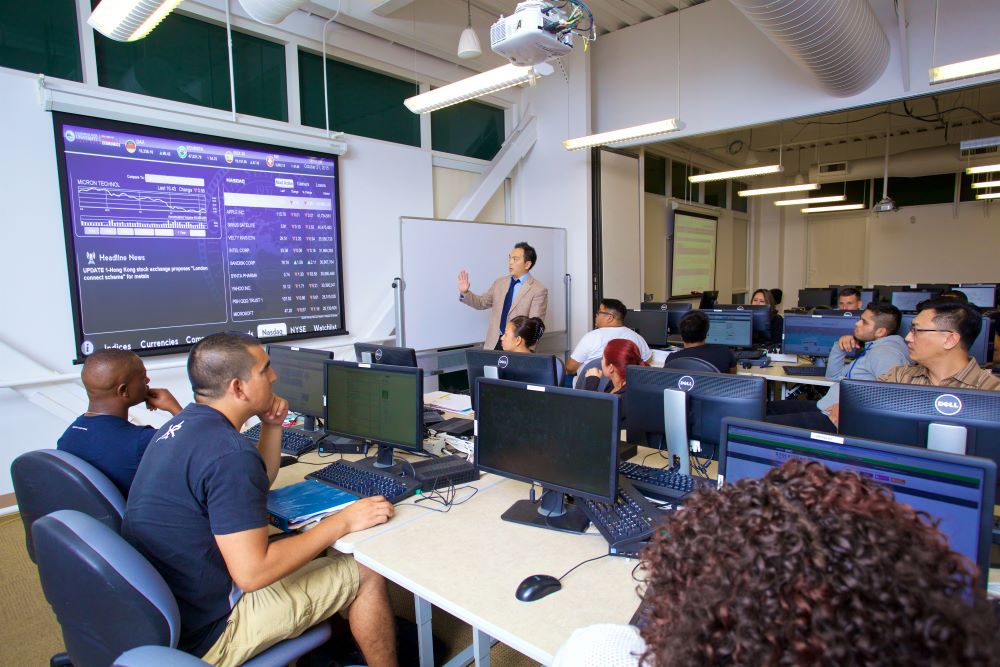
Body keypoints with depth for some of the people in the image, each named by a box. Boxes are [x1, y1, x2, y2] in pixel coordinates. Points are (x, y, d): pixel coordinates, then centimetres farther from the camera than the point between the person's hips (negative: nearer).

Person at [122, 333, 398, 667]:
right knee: (366, 574, -3)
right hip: (203, 634, -9)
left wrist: (272, 426, 4)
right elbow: (252, 573, -28)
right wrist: (342, 521, -20)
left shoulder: (183, 424, 4)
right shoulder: (230, 452, -28)